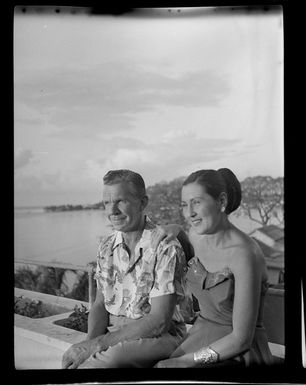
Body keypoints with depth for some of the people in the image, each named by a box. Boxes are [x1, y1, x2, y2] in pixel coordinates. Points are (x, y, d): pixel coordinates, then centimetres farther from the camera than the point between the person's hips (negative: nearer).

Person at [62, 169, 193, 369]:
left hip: (161, 336, -5)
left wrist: (98, 343, -20)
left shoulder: (166, 247, -16)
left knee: (114, 355, -34)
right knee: (71, 356, -23)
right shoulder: (107, 247, 5)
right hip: (114, 332, 5)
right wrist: (91, 339, -13)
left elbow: (159, 321, -18)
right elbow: (100, 304, 9)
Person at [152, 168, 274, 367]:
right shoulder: (196, 236, -2)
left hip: (239, 355, -6)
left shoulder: (244, 254, -21)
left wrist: (186, 361, -19)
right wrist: (177, 229, 6)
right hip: (199, 335, 6)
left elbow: (241, 339, -18)